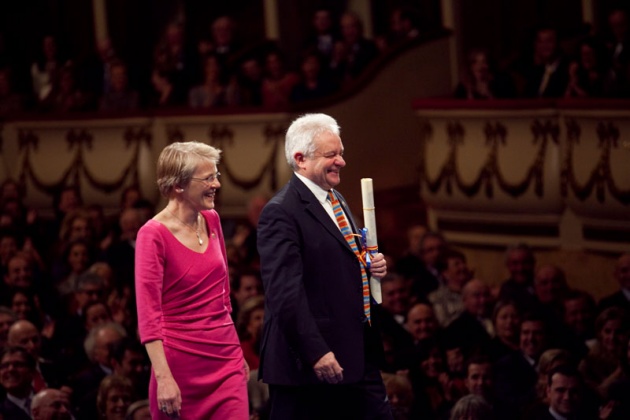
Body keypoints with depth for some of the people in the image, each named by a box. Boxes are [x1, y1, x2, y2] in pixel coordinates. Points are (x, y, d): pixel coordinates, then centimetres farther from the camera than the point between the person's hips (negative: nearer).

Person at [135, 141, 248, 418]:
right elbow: (148, 313, -15)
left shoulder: (211, 220, 7)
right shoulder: (154, 235, -12)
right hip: (181, 362, -5)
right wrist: (163, 378, -21)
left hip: (225, 359, 5)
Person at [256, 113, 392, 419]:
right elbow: (285, 293, -22)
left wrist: (373, 266, 6)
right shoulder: (281, 213, -15)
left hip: (356, 353, 9)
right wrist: (316, 353, -25)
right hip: (306, 361, -9)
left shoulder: (337, 201, 15)